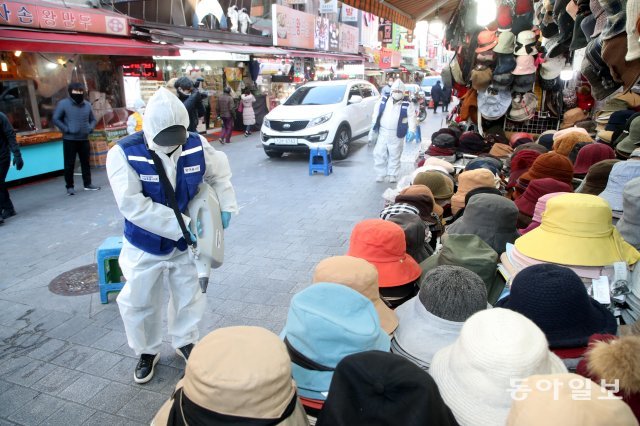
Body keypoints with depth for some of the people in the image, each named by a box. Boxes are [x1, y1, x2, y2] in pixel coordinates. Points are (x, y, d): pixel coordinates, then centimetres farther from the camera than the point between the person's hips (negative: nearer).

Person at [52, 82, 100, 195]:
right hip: (69, 139, -4)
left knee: (85, 162, 11)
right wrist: (66, 129, -14)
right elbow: (56, 119, -7)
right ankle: (69, 187, 7)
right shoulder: (63, 104, -5)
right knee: (69, 164, -1)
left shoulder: (87, 104, 9)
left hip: (84, 139, 4)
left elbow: (93, 119, 18)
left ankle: (87, 184, 21)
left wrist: (90, 128, 0)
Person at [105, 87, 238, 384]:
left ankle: (184, 342, 44)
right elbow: (133, 205, -29)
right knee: (139, 303, 13)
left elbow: (219, 173, 7)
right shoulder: (124, 153, -23)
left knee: (189, 297, 18)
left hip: (185, 243, 3)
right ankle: (147, 352, 40)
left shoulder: (197, 145, -13)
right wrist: (183, 225, -30)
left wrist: (226, 207, -5)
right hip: (145, 247, -2)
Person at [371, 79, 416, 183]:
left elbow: (411, 118, -6)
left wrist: (411, 131, -17)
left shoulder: (407, 105, -5)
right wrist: (374, 123, 14)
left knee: (395, 155, 6)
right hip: (383, 132, 2)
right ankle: (380, 174, 15)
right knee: (379, 153, 3)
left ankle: (393, 175, 17)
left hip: (397, 134, -2)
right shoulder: (383, 100, 3)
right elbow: (376, 111, 15)